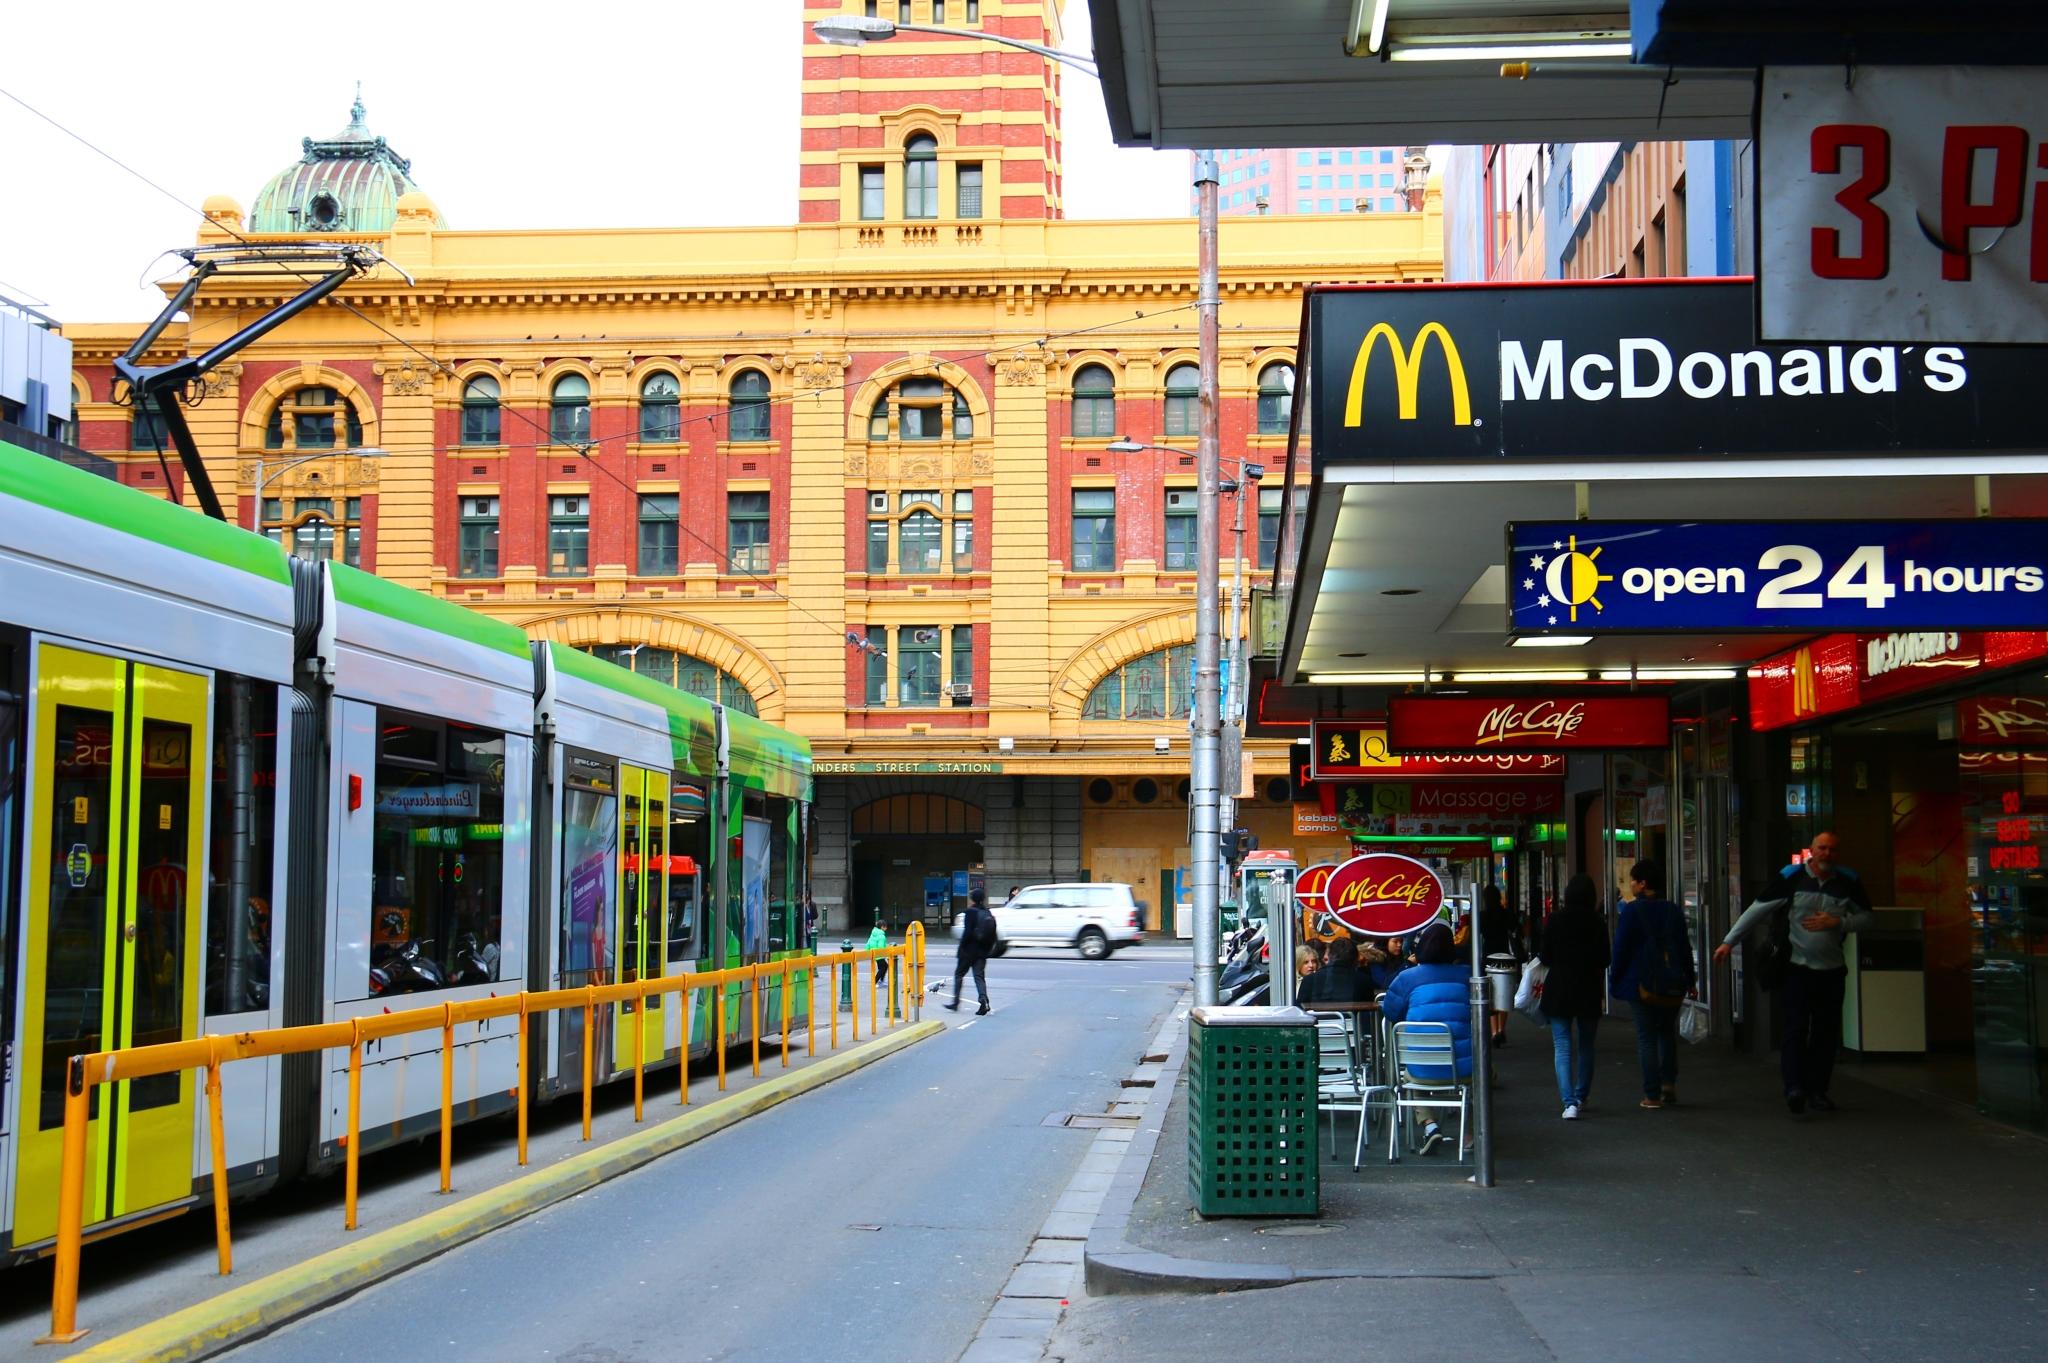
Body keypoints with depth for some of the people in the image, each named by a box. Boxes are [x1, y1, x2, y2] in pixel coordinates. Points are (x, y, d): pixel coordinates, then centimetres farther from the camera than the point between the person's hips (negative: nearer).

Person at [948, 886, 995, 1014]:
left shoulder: (971, 912, -12)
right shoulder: (988, 914, 7)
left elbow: (967, 932, -17)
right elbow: (993, 936, 9)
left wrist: (962, 947, -10)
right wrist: (988, 949, 16)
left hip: (969, 950, -5)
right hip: (982, 951, 5)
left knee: (959, 974, 9)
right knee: (979, 976, 5)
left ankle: (955, 1003, 13)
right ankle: (984, 1000, -16)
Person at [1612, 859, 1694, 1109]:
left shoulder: (1632, 911, -9)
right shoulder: (1673, 911, 6)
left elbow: (1621, 948, -10)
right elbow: (1685, 947, 9)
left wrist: (1616, 978, 0)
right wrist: (1689, 980, 16)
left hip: (1642, 983, -4)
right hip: (1672, 983, 4)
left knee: (1646, 1037, 1)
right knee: (1667, 1032, 21)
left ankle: (1652, 1094, -1)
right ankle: (1669, 1082, 10)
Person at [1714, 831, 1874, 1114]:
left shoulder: (1848, 882, 3)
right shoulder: (1792, 878, -5)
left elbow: (1868, 918, 10)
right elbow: (1758, 909, -3)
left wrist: (1838, 923, -9)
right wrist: (1729, 941, -6)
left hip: (1831, 970, 3)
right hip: (1796, 967, -3)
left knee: (1826, 1033, 6)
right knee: (1795, 1028, -12)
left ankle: (1817, 1091, 14)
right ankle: (1794, 1088, -17)